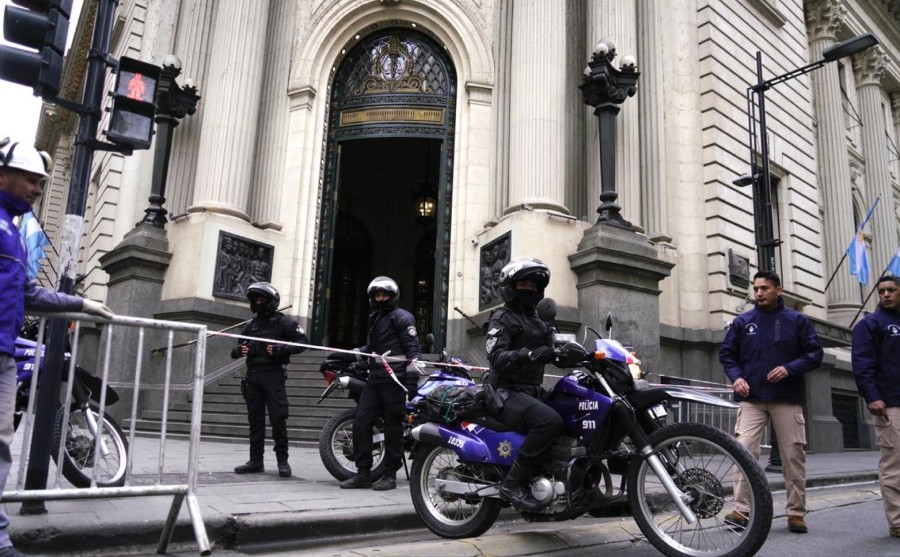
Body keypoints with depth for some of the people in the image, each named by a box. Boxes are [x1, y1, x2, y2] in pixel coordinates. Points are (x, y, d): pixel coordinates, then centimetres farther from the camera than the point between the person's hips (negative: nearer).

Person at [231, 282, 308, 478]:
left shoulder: (283, 322, 2)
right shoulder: (251, 325, 20)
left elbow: (302, 341, -4)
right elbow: (238, 347, 24)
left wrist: (281, 349, -18)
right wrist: (239, 350, 0)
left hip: (273, 375, -6)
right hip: (253, 375, 6)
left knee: (278, 418, -7)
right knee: (255, 419, 7)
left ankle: (282, 460, 2)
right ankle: (256, 460, 13)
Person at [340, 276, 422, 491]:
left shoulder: (401, 316, -2)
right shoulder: (374, 318, 25)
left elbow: (413, 347, -9)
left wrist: (412, 377, -18)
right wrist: (348, 355, 26)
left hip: (394, 380, -8)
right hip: (374, 380, 8)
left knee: (392, 427, -1)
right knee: (361, 423, 2)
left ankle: (390, 475, 8)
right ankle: (363, 473, 10)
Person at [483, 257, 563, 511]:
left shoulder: (538, 322, 23)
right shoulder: (501, 318, -4)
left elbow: (552, 352, 17)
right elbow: (497, 357, -20)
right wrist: (529, 355, -35)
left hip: (532, 390, 8)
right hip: (507, 392, -8)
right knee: (550, 420, -31)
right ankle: (513, 482, -23)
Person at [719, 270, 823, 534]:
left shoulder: (797, 320, 6)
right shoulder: (742, 321, 8)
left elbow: (815, 353, 3)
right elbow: (726, 353, 11)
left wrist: (789, 368, -14)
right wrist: (736, 377, -7)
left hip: (788, 399, 0)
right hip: (751, 398, 0)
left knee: (793, 455, 4)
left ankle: (796, 512, 16)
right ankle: (741, 509, -11)